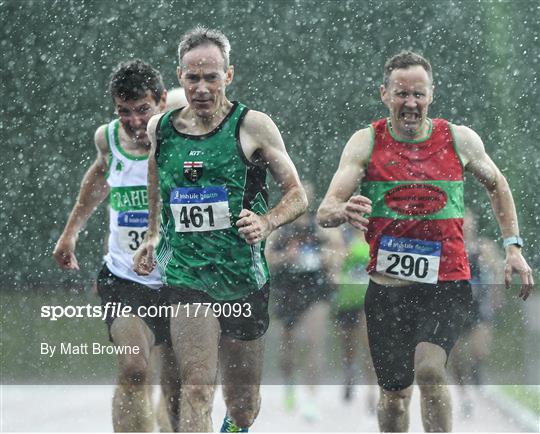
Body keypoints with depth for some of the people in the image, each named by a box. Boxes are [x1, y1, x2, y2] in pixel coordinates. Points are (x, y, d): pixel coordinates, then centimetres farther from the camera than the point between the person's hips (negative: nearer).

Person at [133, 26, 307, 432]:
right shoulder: (160, 128, 6)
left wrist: (266, 222, -17)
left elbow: (297, 196, 1)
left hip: (245, 275, 0)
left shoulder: (253, 126, -3)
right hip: (187, 275, 0)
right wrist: (153, 237, 13)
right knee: (197, 390, -19)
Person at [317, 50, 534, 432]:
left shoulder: (460, 140, 1)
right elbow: (325, 212, -11)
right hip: (388, 285, 1)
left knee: (430, 369, -25)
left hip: (447, 284, -1)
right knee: (395, 393, 9)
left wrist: (513, 247, 12)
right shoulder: (366, 143, -2)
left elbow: (496, 186, 20)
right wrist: (344, 211, -35)